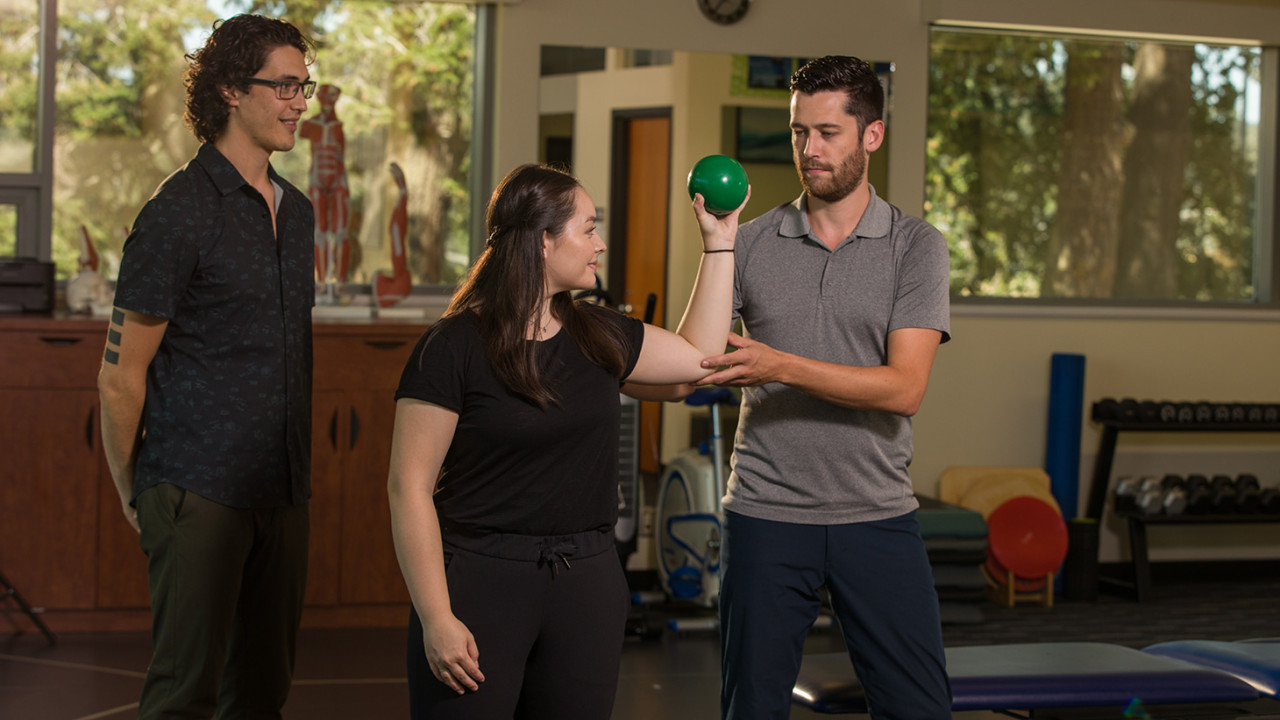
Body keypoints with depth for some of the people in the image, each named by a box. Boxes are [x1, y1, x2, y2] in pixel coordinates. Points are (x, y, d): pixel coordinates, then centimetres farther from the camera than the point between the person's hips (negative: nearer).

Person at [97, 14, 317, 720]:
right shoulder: (178, 214, -11)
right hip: (199, 492, -7)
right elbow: (120, 377, -9)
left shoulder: (296, 211, 13)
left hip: (282, 493, 7)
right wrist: (133, 495, -3)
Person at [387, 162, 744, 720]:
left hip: (587, 584, 6)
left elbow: (699, 355, 24)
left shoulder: (596, 335, 10)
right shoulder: (454, 347, -10)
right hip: (480, 580, -5)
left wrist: (719, 241, 21)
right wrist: (436, 619, -16)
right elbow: (409, 488, -11)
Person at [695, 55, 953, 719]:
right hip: (765, 515, 1)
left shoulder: (915, 247, 0)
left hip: (877, 516, -1)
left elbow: (904, 388, -12)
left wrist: (780, 367, -21)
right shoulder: (752, 244, 6)